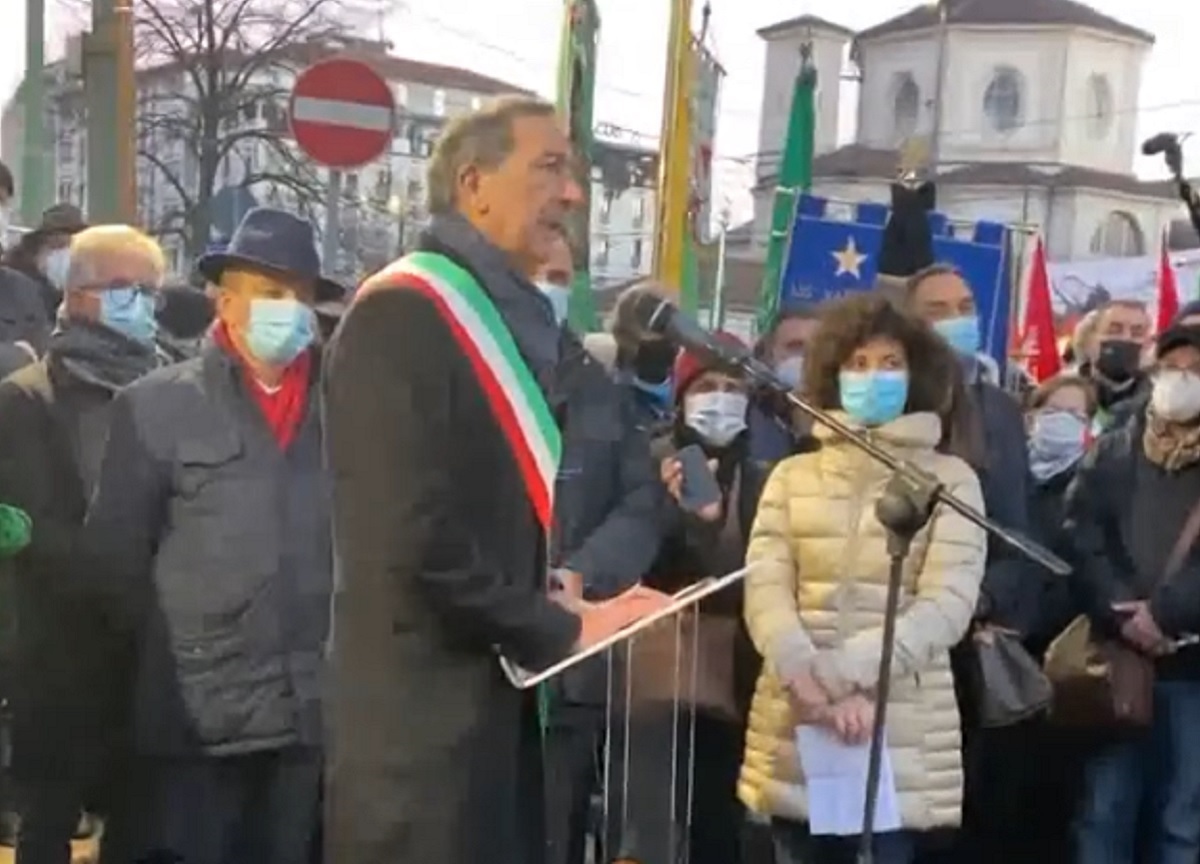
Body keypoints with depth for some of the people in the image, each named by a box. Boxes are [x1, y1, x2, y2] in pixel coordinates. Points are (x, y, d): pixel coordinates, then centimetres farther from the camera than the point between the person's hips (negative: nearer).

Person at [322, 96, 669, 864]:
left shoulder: (521, 322, 14)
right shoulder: (401, 314, -14)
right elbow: (419, 537, -22)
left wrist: (564, 602, 3)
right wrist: (559, 631, -12)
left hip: (507, 704, 9)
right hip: (427, 721, -9)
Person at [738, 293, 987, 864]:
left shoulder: (950, 480, 5)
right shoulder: (793, 475, 11)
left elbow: (949, 604, -7)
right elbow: (764, 590, 0)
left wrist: (843, 674, -18)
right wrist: (811, 684, -18)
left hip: (904, 733, -2)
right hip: (795, 730, 2)